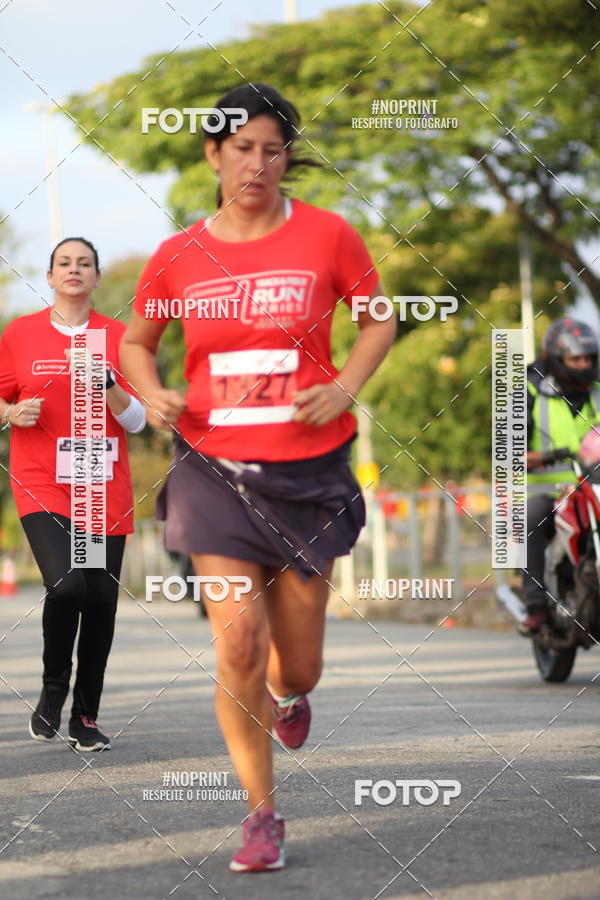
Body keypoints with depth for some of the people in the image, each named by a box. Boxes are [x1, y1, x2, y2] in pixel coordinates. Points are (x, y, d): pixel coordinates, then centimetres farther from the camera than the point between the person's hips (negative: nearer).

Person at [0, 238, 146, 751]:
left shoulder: (119, 336, 7)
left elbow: (137, 420, 5)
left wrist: (109, 386, -13)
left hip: (104, 491, 2)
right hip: (42, 485, -2)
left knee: (101, 602, 2)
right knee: (66, 584, -23)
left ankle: (86, 718, 17)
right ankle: (53, 690, 1)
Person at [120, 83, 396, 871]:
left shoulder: (327, 237, -2)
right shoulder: (177, 257, 1)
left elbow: (379, 320, 10)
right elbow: (135, 342, 16)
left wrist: (345, 387, -7)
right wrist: (152, 394, -5)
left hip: (308, 471, 0)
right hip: (216, 471, 0)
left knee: (297, 667, 6)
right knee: (237, 645, -11)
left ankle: (290, 692, 47)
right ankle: (262, 815, 7)